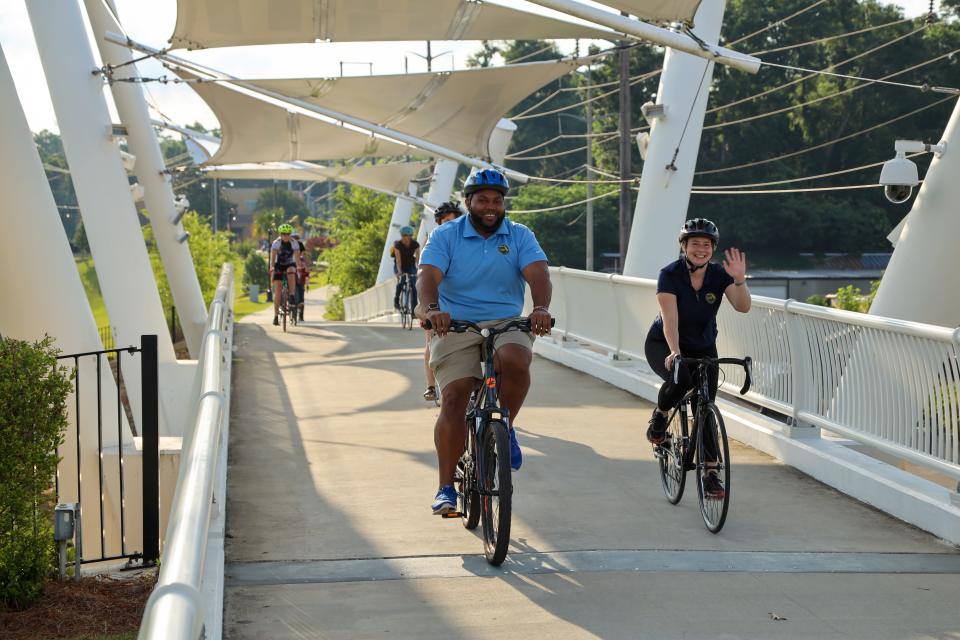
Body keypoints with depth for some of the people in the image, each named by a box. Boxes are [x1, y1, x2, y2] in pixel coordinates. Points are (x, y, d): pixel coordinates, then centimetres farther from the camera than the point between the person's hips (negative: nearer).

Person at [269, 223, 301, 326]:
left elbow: (297, 257, -23)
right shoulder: (276, 243, -18)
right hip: (278, 265, 0)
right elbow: (273, 257, -28)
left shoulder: (294, 243, -16)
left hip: (290, 264, 0)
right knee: (277, 290, -11)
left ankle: (292, 298, -35)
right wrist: (272, 269, -43)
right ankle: (276, 316, -6)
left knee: (291, 271, -37)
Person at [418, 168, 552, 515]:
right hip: (456, 327, -1)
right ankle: (446, 487, -8)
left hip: (506, 325, 1)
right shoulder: (445, 236, 1)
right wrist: (433, 310, -36)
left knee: (515, 360, -33)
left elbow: (537, 273, -12)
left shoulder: (520, 237, 4)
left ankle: (505, 427, -6)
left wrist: (541, 308, -34)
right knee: (453, 400, -16)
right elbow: (428, 276, -14)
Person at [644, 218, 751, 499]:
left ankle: (710, 472, 4)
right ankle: (660, 415, -3)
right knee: (680, 379, -35)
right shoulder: (670, 275, -20)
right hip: (663, 345, -3)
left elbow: (743, 307, -24)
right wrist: (675, 352, -44)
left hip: (703, 348, 3)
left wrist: (739, 280, -40)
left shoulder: (719, 275, -11)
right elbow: (670, 318, -30)